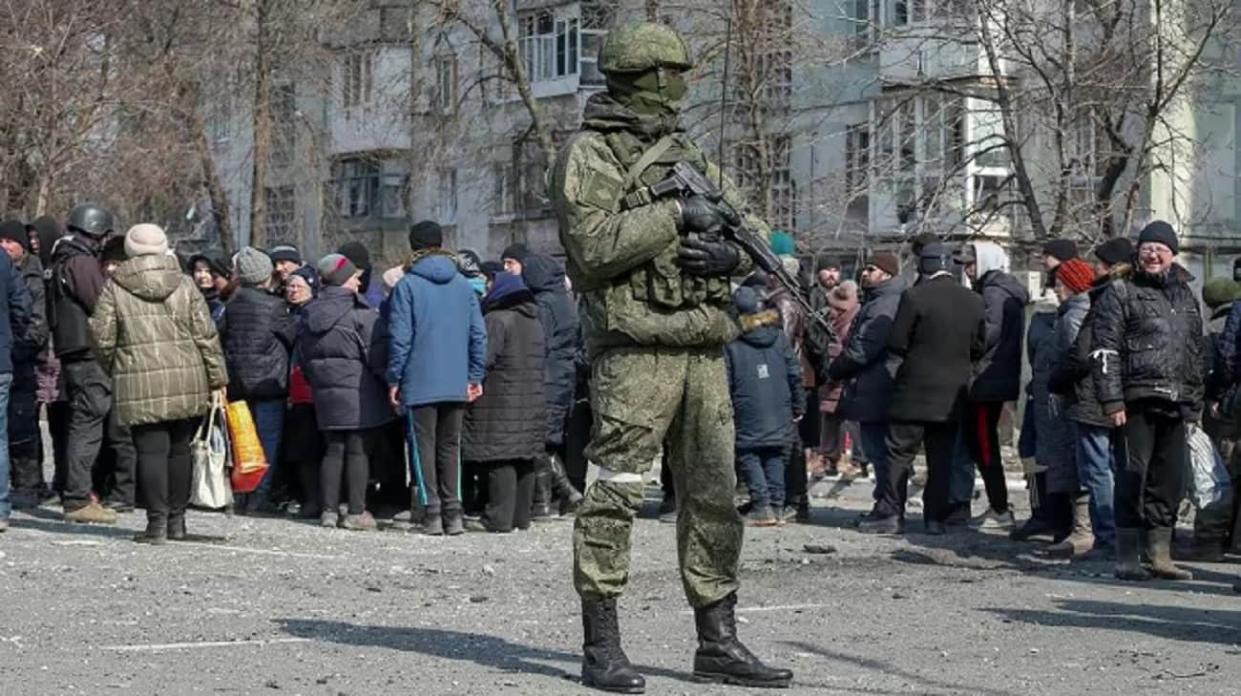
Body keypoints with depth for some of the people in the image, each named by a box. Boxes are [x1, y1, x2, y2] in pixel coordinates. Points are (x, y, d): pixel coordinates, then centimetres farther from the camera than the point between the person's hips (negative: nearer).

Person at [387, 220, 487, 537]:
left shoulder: (407, 286, -6)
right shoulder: (463, 285, 6)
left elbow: (400, 337, -9)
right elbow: (478, 334, 6)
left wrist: (394, 379, -1)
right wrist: (476, 376, 12)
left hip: (420, 383, -4)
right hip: (457, 383, 4)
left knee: (424, 446, 3)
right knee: (450, 446, 11)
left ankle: (432, 513, -2)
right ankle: (453, 513, 7)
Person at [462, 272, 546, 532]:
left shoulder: (497, 319, -11)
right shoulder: (535, 322, 16)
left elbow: (483, 359, -16)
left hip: (501, 403, -8)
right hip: (532, 402, 8)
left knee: (500, 461, -8)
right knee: (525, 460, 10)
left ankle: (500, 518, -11)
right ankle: (521, 516, 15)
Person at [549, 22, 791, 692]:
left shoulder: (686, 154, 18)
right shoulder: (588, 155, -3)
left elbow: (752, 224, 20)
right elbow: (594, 247, -16)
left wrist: (733, 253, -2)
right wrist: (675, 215, -14)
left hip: (703, 351, 7)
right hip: (635, 347, -7)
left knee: (714, 497, 9)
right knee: (614, 493, -6)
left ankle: (717, 642, 16)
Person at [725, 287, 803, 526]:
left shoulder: (731, 344, -7)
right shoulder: (779, 337, 5)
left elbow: (726, 383, -7)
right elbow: (795, 374, 6)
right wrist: (798, 407, 14)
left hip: (748, 417, -4)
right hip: (779, 414, 4)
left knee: (749, 457, 4)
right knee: (775, 459, 12)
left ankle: (762, 504, -9)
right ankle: (777, 506, 8)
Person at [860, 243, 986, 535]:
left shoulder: (915, 297, -12)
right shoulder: (973, 301, 4)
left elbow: (896, 342, -10)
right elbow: (979, 347, 10)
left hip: (916, 390, -4)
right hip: (953, 393, 5)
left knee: (900, 453, 1)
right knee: (941, 457, 8)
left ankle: (891, 513, 0)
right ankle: (935, 517, 8)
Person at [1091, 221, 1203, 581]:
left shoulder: (1185, 296, 19)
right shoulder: (1120, 293, 1)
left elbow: (1196, 353, 24)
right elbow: (1104, 351, -6)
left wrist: (1195, 402, 17)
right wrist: (1112, 400, -13)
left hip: (1174, 403, 6)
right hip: (1137, 402, -6)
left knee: (1169, 479, 8)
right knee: (1133, 477, -6)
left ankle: (1160, 555, 16)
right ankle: (1127, 559, -2)